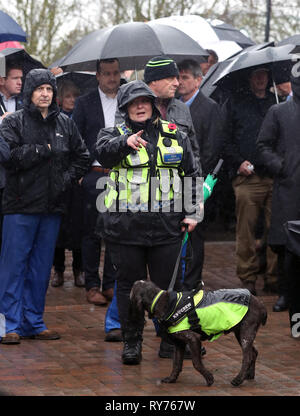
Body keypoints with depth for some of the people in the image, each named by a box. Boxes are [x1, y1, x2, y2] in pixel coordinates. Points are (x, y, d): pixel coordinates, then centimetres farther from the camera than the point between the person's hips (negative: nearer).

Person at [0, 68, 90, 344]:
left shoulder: (65, 124, 12)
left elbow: (82, 157, 18)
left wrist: (67, 178, 3)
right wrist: (43, 150, -11)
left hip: (52, 207, 4)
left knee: (41, 267, 9)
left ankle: (34, 322, 17)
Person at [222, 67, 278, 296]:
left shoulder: (278, 102, 17)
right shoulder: (234, 103, 11)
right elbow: (225, 139, 7)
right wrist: (238, 162, -5)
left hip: (276, 175, 2)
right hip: (247, 176, -2)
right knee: (246, 229, -3)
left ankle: (274, 278, 6)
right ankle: (248, 279, 4)